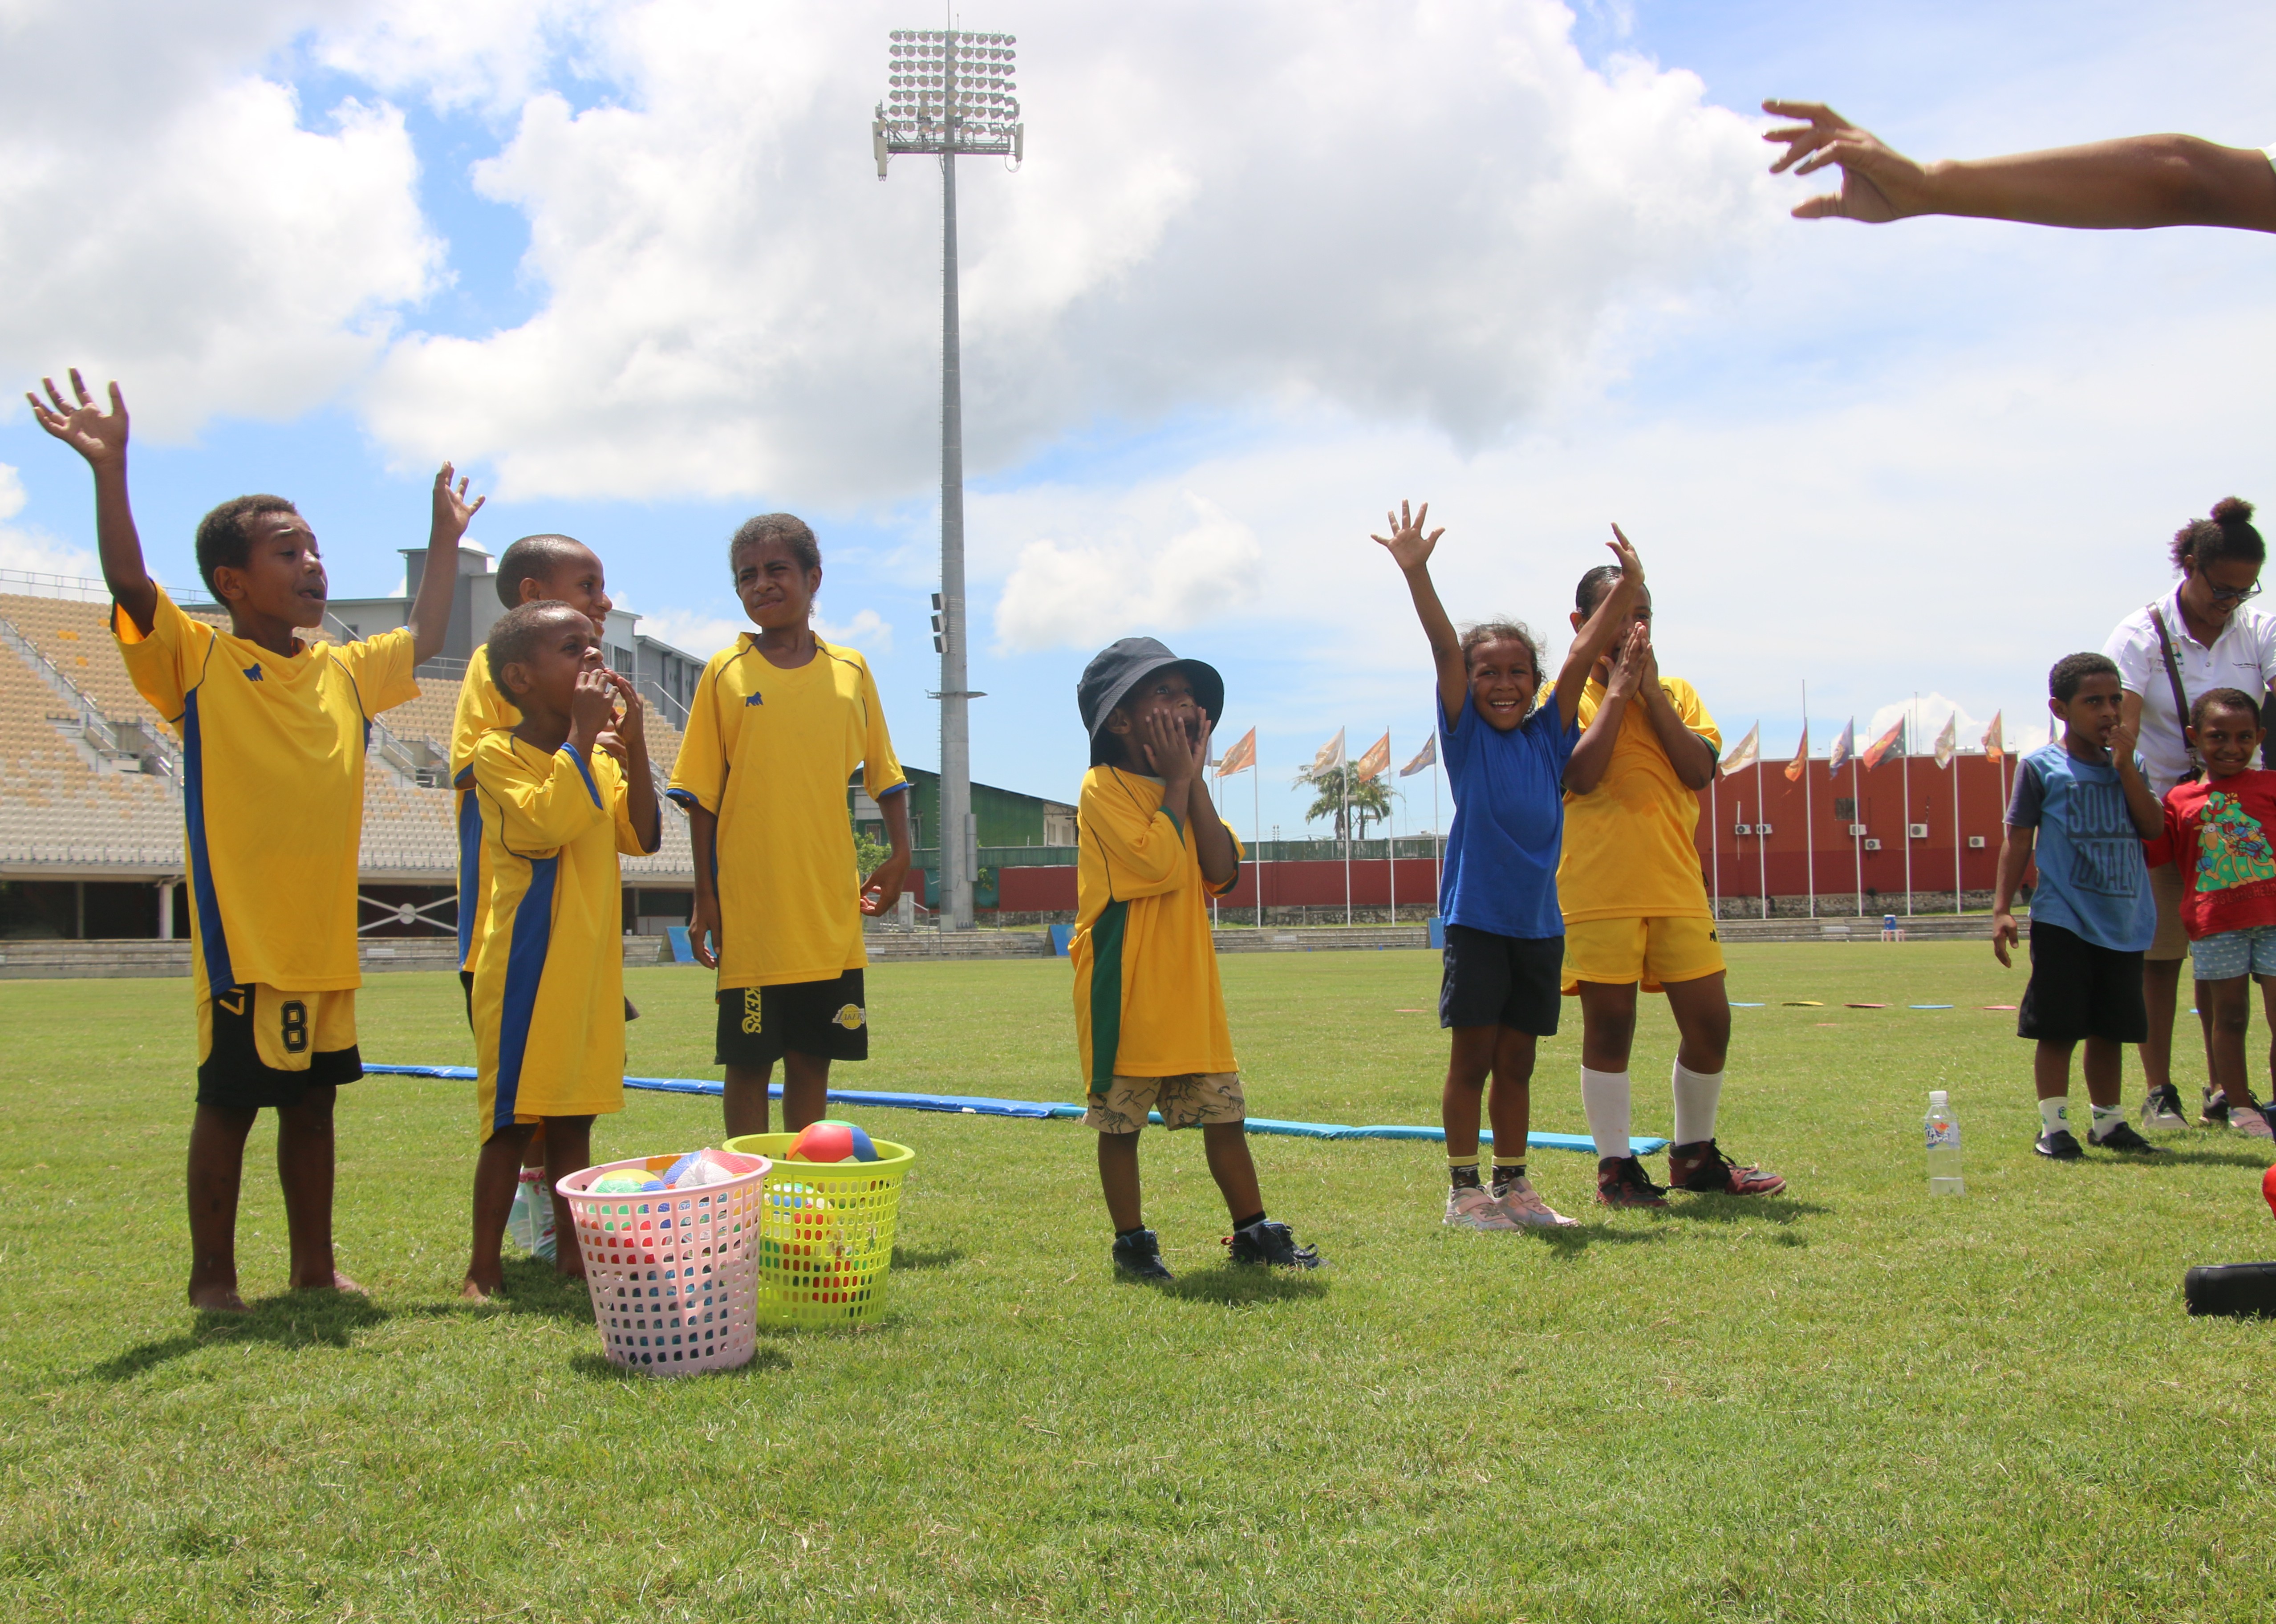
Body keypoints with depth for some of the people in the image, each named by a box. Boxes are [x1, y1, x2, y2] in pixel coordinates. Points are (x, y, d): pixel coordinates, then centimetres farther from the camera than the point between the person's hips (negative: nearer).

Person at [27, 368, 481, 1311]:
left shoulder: (344, 671, 12)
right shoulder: (199, 662, -5)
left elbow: (424, 640, 29)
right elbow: (130, 584, -20)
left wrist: (445, 540, 30)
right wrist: (110, 469, -30)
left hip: (326, 940, 6)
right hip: (243, 938, -6)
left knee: (312, 1102, 13)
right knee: (230, 1103, 1)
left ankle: (316, 1267, 23)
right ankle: (212, 1277, 13)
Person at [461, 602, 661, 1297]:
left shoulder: (600, 757, 13)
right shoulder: (498, 754, -8)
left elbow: (640, 837, 4)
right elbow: (549, 825, -23)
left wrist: (634, 744, -4)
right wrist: (581, 734, -19)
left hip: (591, 968, 6)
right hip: (527, 965, -6)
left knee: (573, 1116, 12)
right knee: (512, 1118, -3)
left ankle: (571, 1253, 19)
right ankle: (484, 1266, 5)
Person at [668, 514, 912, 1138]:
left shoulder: (850, 671, 6)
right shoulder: (725, 673, 0)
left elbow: (885, 774, 14)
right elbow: (701, 794, 1)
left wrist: (899, 853, 0)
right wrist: (704, 896, -3)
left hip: (831, 912, 2)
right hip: (750, 912, -2)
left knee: (812, 1058, 9)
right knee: (748, 1062, 2)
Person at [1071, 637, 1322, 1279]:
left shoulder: (1183, 792, 13)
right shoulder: (1104, 788, -11)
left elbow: (1222, 871, -2)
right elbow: (1162, 864, -23)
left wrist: (1196, 779, -5)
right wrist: (1178, 781, -13)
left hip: (1190, 987, 7)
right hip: (1125, 992, -7)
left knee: (1224, 1113, 10)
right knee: (1120, 1121, 4)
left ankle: (1253, 1231, 19)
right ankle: (1132, 1240, 15)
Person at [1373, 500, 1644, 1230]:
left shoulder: (1548, 737, 7)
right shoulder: (1466, 734, -1)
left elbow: (1583, 656, 2)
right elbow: (1445, 648, -12)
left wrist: (1629, 583, -5)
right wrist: (1416, 572, -21)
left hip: (1539, 922, 4)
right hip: (1476, 917, -4)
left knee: (1516, 1062, 11)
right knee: (1472, 1058, 1)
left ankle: (1513, 1184, 20)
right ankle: (1464, 1189, 9)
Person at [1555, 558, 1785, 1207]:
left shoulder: (1676, 692, 14)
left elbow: (1700, 770, -2)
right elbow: (1580, 775, -15)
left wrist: (1650, 693, -6)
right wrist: (1617, 692, -9)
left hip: (1677, 886, 4)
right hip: (1598, 890, -4)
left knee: (1710, 1021, 6)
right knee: (1609, 1026, -2)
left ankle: (1694, 1155, 23)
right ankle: (1616, 1167, 8)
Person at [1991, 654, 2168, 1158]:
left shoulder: (2127, 766, 11)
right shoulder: (2041, 767, -3)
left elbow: (2154, 828, -1)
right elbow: (2018, 839, -3)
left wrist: (2125, 765, -7)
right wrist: (2002, 909, -10)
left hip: (2125, 922, 5)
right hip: (2063, 922, -5)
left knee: (2110, 1028, 12)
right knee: (2058, 1028, -4)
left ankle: (2109, 1123, 23)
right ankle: (2054, 1127, 4)